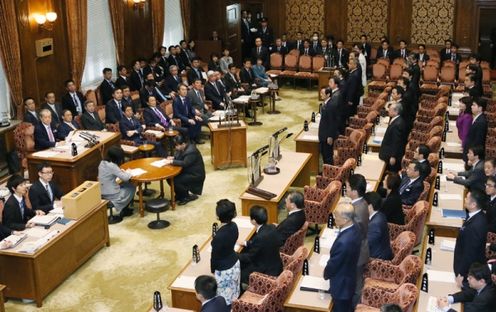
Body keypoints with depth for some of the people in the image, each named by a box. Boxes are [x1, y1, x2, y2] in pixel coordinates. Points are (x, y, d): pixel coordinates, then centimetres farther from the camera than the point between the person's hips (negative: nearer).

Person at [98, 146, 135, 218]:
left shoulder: (102, 163, 1)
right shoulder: (112, 166, -23)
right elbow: (125, 178, -21)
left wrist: (120, 171, 6)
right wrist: (128, 173, -2)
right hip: (112, 195, -8)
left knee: (126, 185, 23)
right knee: (132, 187, 13)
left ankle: (123, 208, 28)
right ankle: (123, 210, 22)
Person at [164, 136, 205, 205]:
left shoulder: (191, 151, -27)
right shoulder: (182, 148, 2)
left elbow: (184, 163, -34)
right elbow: (178, 156, 16)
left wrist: (172, 162, -30)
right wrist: (172, 158, -6)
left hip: (195, 175, -10)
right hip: (187, 172, 10)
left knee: (175, 181, -23)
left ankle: (187, 197, -1)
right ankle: (179, 194, 13)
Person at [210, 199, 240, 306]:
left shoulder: (219, 236, -34)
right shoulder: (234, 226, -12)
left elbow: (215, 256, -17)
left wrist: (212, 271, -4)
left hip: (224, 270, -7)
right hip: (235, 264, 7)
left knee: (225, 299, 14)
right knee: (233, 293, 26)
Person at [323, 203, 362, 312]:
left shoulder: (344, 242, -40)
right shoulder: (354, 228, -12)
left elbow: (334, 263, -23)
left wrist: (326, 274, -4)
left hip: (342, 284, -8)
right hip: (350, 277, 8)